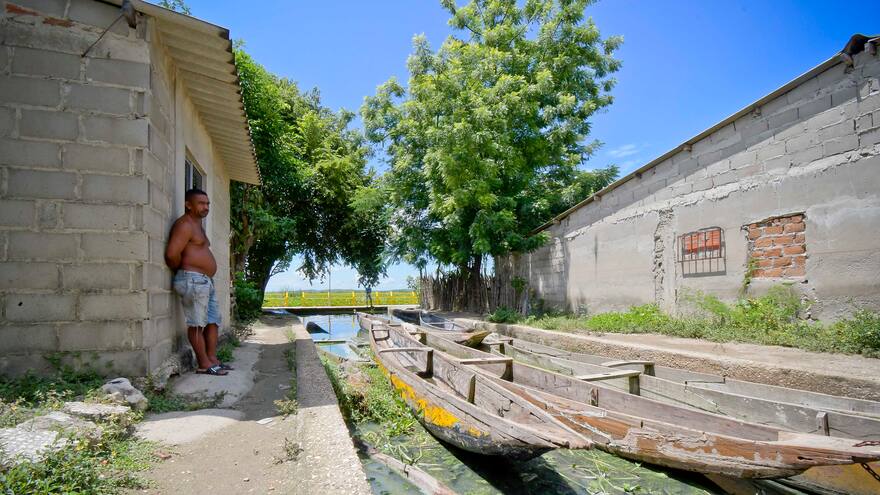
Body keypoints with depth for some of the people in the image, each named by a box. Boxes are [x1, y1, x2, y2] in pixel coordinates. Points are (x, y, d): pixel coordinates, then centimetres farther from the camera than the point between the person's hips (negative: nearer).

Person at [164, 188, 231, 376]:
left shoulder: (197, 225, 21)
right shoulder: (185, 224, -11)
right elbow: (172, 254, -21)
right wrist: (181, 270, -5)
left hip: (205, 281, 10)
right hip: (193, 280, -10)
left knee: (213, 321, 12)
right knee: (197, 323, -5)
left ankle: (212, 359, 18)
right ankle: (204, 364, 0)